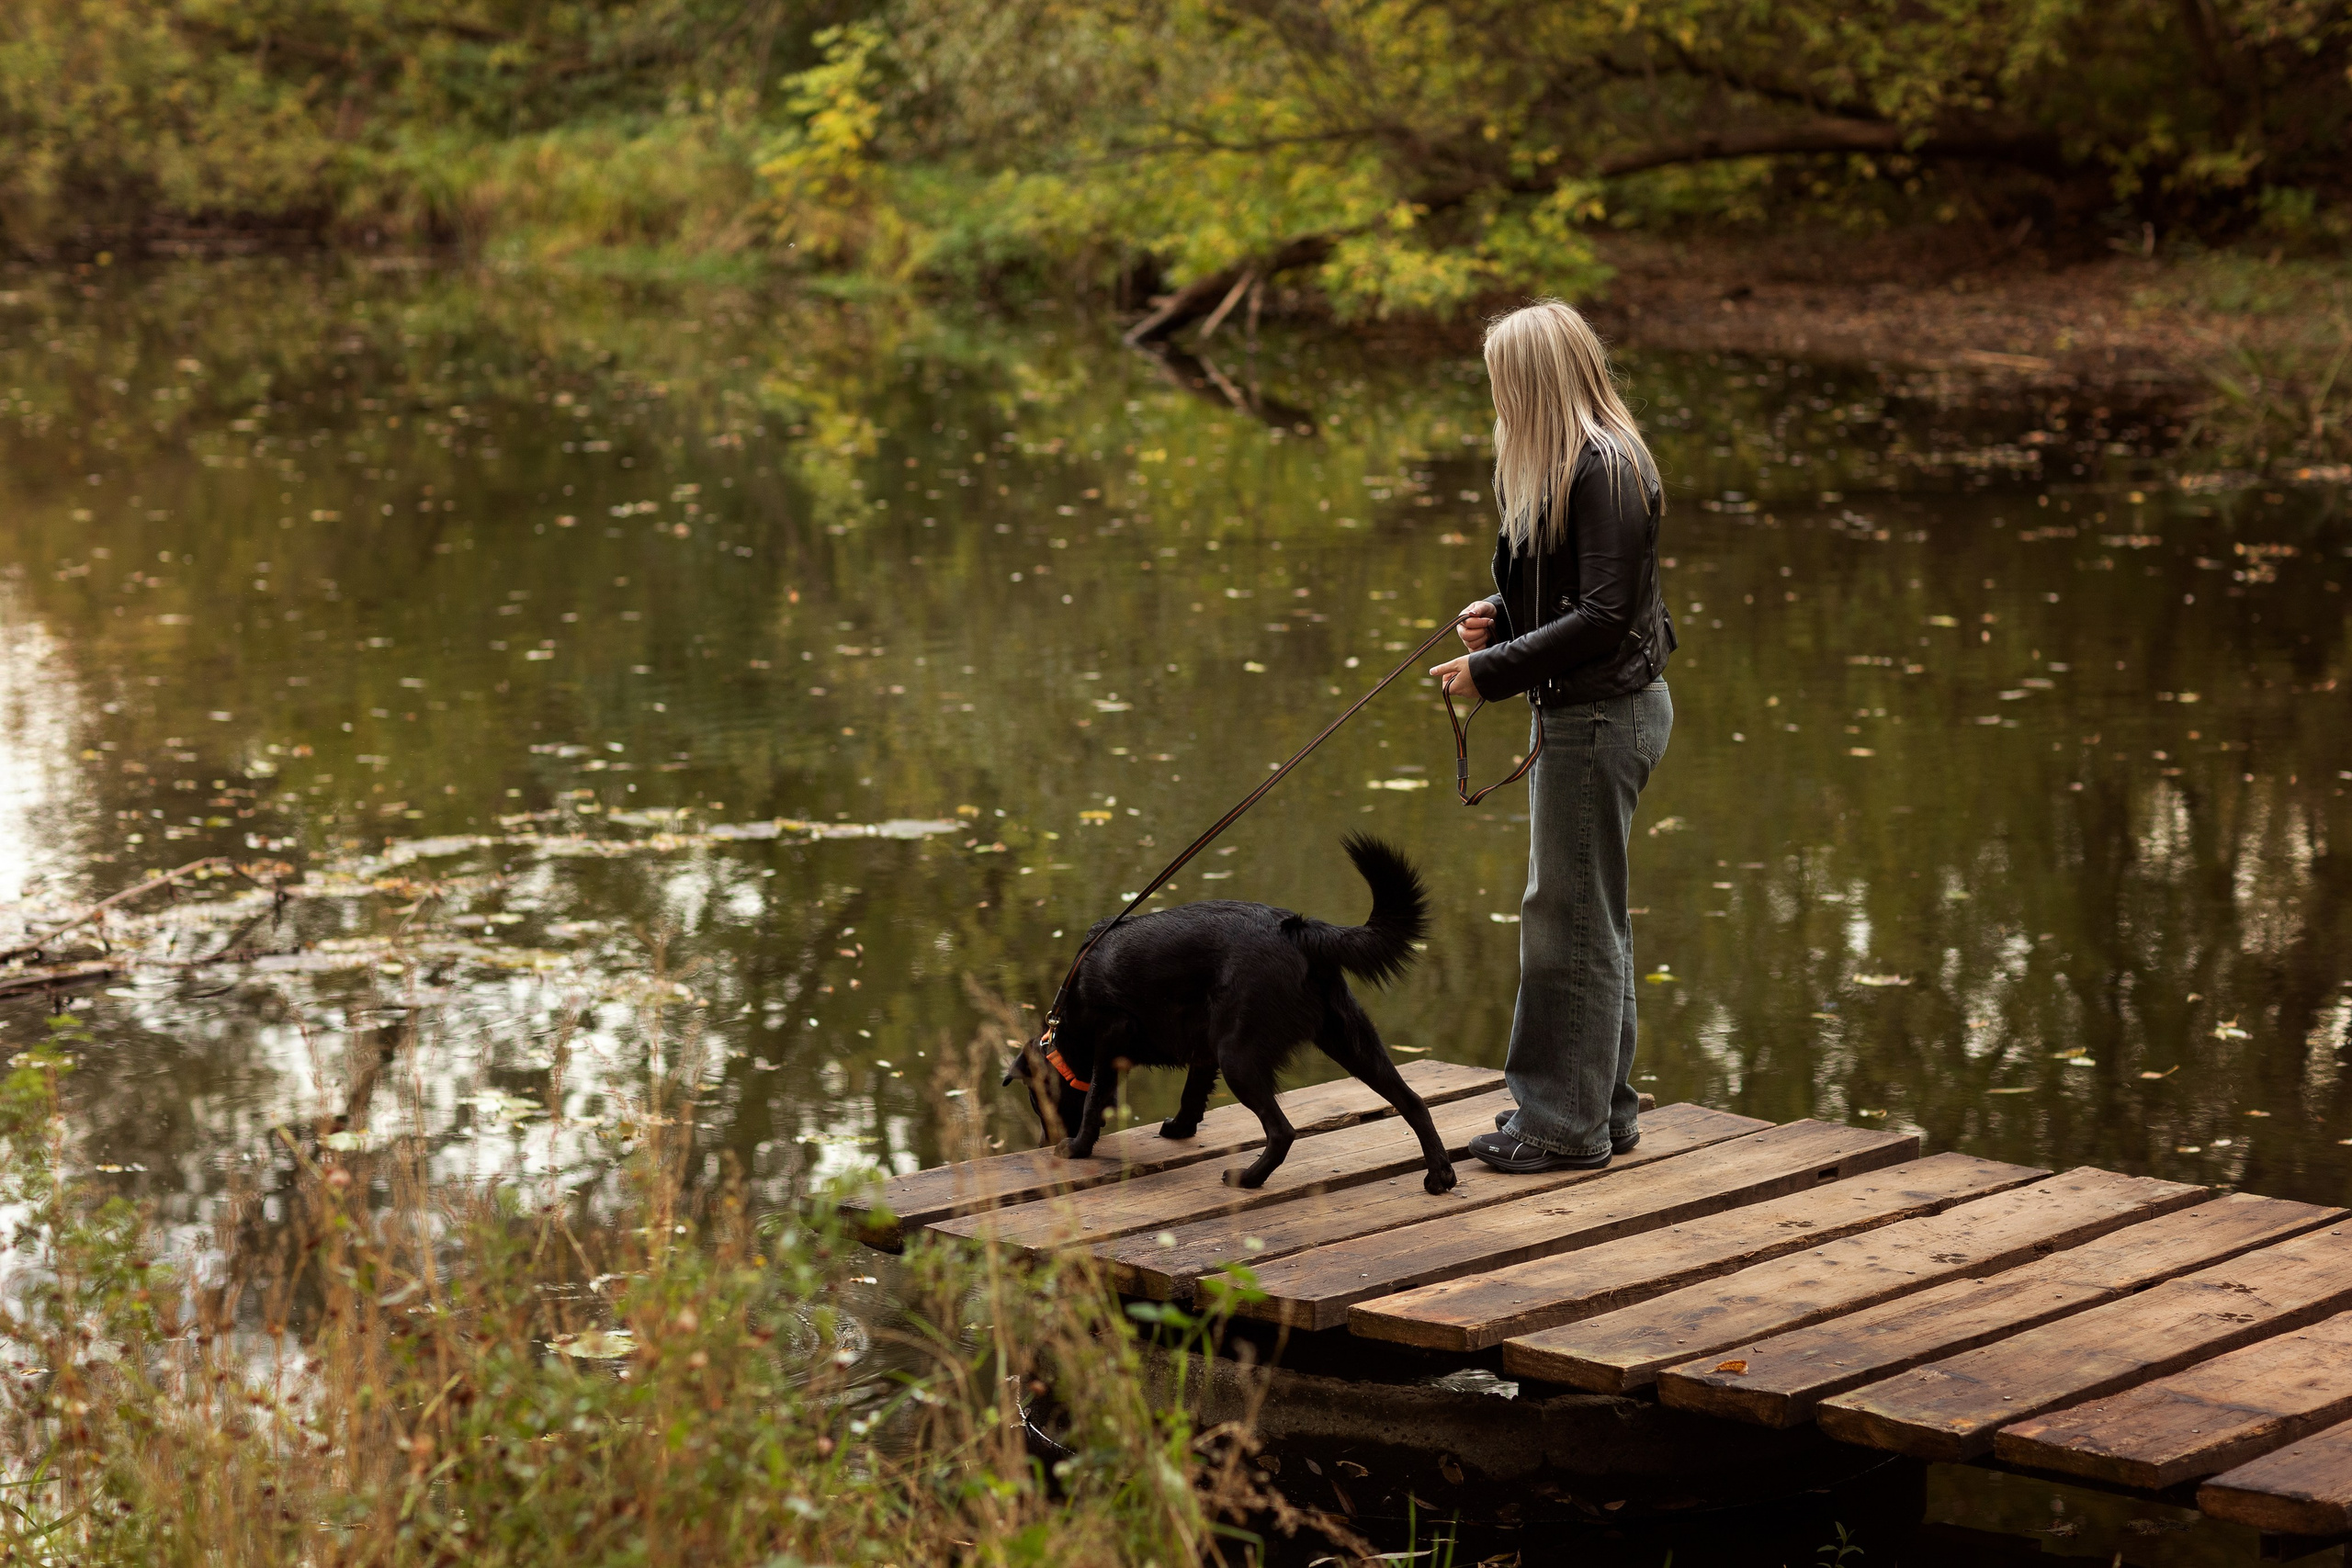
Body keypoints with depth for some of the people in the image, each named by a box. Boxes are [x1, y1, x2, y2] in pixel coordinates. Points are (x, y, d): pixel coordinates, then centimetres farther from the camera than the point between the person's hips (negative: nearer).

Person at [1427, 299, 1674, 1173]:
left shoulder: (1605, 469, -19)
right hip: (1580, 712, 10)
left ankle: (1569, 1128, 5)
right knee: (1586, 915, 16)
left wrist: (1495, 670, -20)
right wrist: (1500, 615, 4)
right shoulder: (1566, 464, 13)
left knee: (1572, 916, -3)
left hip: (1603, 714, -10)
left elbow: (1604, 614, -23)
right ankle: (1601, 1109, 26)